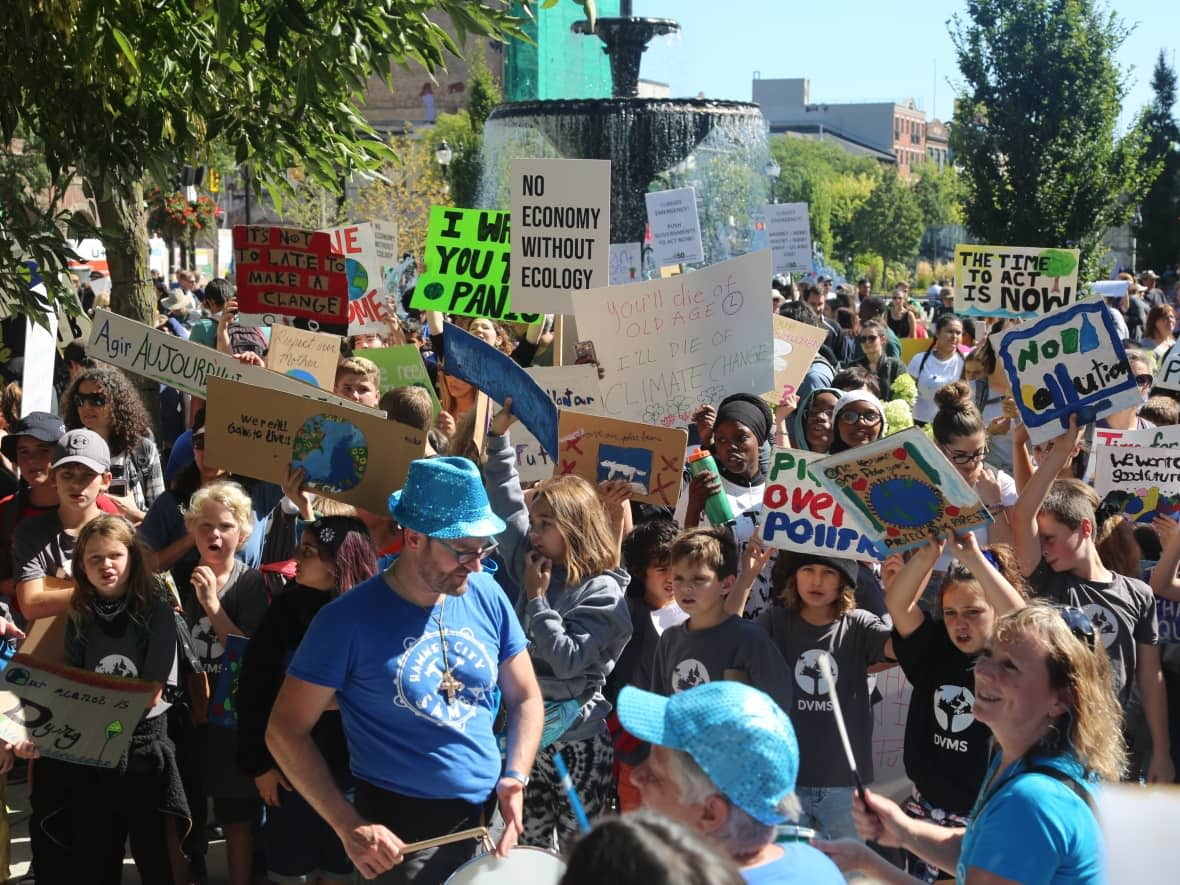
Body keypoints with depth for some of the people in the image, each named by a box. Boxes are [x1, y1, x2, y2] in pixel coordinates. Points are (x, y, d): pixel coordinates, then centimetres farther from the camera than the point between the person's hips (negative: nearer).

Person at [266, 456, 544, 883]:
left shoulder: (487, 597, -1)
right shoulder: (349, 619, -14)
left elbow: (525, 698, 10)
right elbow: (286, 731, -10)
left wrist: (515, 778, -7)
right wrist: (349, 826, -16)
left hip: (490, 816, 5)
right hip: (402, 828, -4)